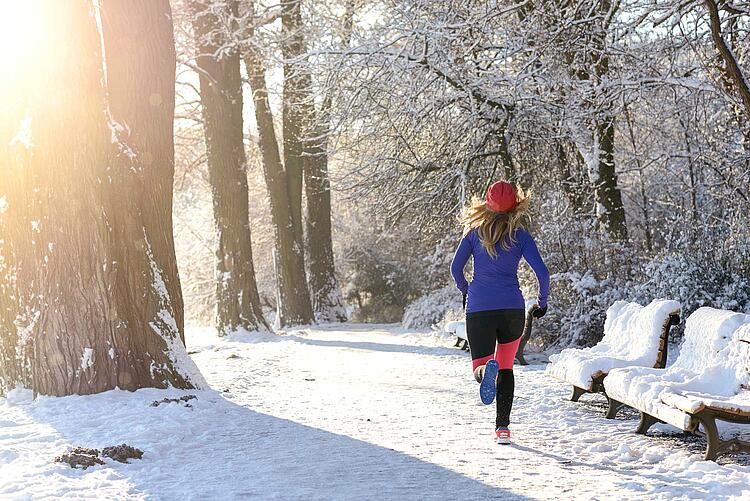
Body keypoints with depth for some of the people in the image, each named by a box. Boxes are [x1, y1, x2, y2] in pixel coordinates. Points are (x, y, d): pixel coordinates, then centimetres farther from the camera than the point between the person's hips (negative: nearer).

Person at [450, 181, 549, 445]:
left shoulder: (475, 232, 2)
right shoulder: (521, 236, -1)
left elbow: (455, 268, 1)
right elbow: (542, 272, -8)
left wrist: (466, 291, 21)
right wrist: (542, 302, 8)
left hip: (479, 307, -1)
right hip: (512, 308, 1)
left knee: (480, 366, 4)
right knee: (506, 368, 17)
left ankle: (486, 369, -34)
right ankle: (502, 427, 12)